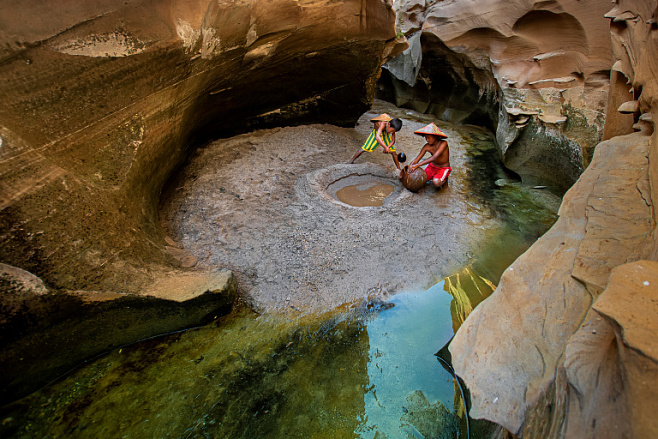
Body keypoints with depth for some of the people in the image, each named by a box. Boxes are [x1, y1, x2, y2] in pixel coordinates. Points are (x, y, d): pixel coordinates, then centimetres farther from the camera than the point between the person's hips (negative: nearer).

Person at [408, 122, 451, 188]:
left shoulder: (443, 143, -26)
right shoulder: (427, 146, -11)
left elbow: (434, 158, -37)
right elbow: (416, 159, -10)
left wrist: (417, 165, -43)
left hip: (444, 168, -5)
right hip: (432, 166, 5)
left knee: (436, 182, -32)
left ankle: (444, 179, 2)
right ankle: (434, 176, 13)